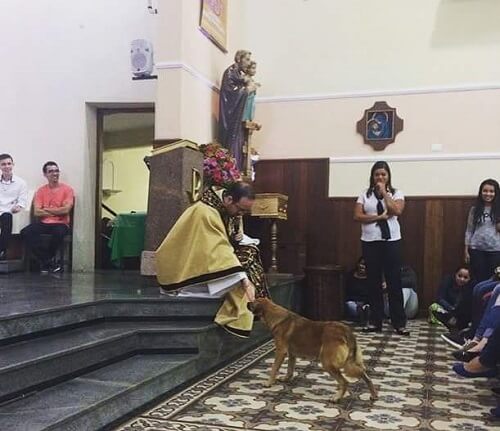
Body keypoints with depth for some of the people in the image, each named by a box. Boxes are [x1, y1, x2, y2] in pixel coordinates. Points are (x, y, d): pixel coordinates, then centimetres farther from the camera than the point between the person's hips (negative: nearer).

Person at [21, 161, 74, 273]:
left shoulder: (67, 189, 0)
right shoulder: (40, 191, 8)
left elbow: (66, 210, -11)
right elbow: (37, 212, -2)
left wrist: (46, 209, -3)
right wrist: (57, 211, -8)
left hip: (61, 223, -3)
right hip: (43, 223, 3)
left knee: (58, 233, -38)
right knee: (25, 232, -24)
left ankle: (45, 262, -10)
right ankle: (50, 262, -17)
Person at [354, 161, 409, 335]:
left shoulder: (396, 193, 5)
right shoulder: (365, 194, 7)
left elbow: (397, 211, -13)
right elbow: (357, 216, -3)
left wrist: (384, 192, -8)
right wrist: (380, 217, -11)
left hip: (391, 241, -1)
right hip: (370, 242, 2)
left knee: (394, 282, -1)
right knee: (374, 282, 7)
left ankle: (399, 323, 5)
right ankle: (375, 321, 14)